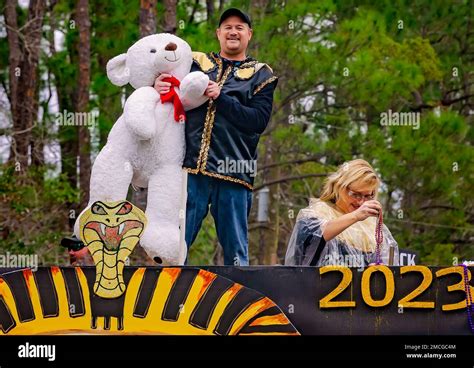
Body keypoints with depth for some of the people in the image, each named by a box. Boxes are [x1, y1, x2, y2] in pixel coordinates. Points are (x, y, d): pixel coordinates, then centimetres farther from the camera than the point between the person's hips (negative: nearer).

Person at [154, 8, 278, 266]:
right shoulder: (196, 63, 19)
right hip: (191, 167, 1)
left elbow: (258, 120, 0)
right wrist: (158, 86, -6)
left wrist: (220, 98, -10)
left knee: (235, 249, 1)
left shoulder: (260, 75, 13)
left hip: (232, 171, -1)